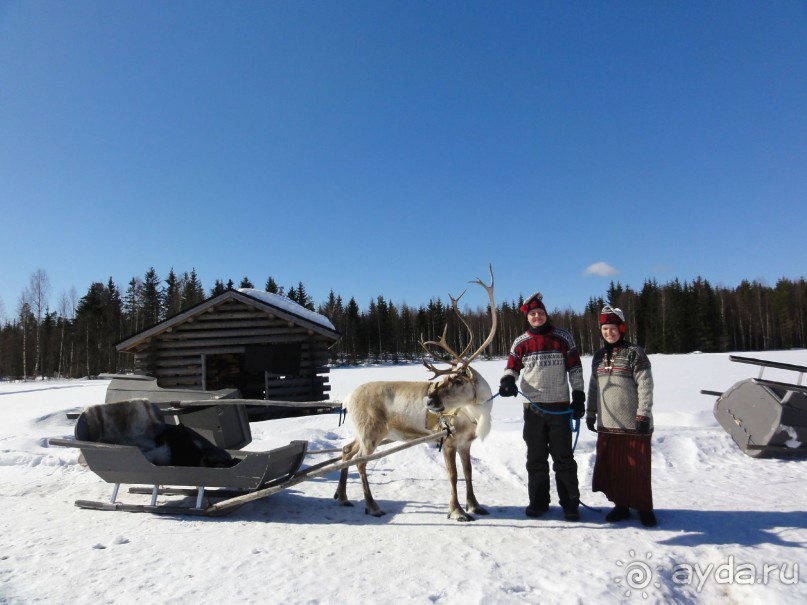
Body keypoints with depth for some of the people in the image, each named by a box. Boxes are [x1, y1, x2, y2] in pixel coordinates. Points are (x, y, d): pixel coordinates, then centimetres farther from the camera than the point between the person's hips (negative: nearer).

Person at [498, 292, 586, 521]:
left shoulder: (563, 337, 2)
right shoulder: (521, 342, 3)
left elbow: (575, 369, 6)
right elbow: (512, 368, 8)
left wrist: (579, 397, 1)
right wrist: (507, 381, -14)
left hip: (559, 407, -1)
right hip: (533, 408, 1)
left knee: (563, 457, 4)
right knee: (536, 458, 9)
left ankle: (570, 503, 15)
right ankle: (538, 501, 20)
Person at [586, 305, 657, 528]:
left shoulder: (634, 352, -5)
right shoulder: (599, 356, 12)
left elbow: (645, 385, -10)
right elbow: (593, 387, 17)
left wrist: (643, 415, -15)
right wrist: (590, 413, 15)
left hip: (633, 424, -5)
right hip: (607, 424, 5)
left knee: (636, 467, 3)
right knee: (611, 467, 8)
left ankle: (643, 507, 20)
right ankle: (620, 505, 23)